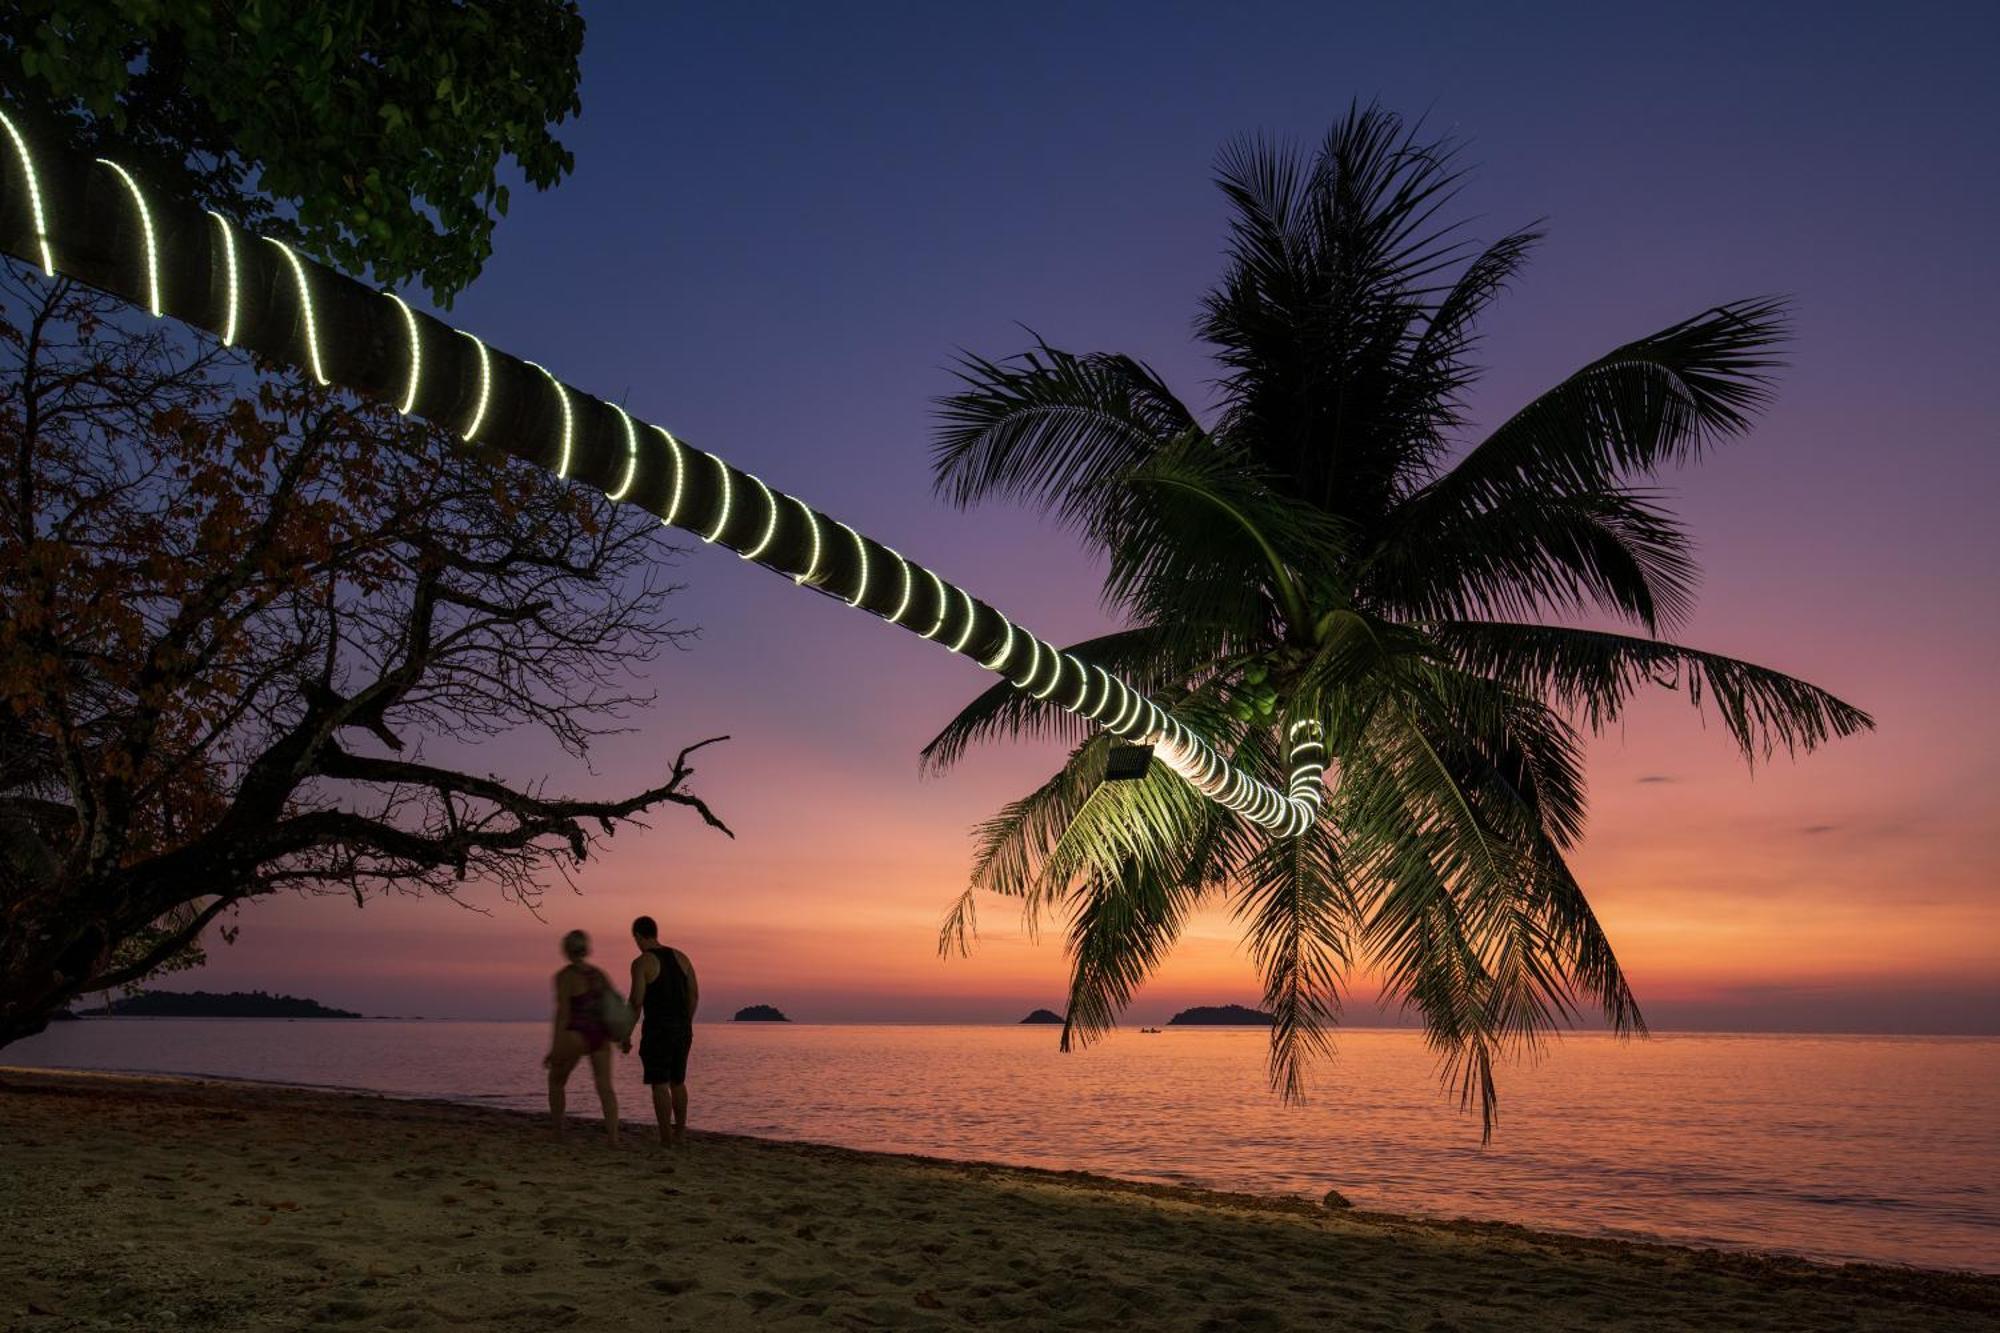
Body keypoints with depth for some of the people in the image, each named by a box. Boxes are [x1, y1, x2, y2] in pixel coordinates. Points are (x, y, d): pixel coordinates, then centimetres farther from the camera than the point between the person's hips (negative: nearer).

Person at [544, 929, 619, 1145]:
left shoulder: (565, 976, -8)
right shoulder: (599, 974, 11)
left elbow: (563, 1012, -15)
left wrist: (554, 1048, -14)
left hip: (575, 1036, -5)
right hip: (600, 1037, 5)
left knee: (556, 1080, 19)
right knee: (605, 1087, -1)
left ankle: (558, 1132, 25)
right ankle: (613, 1137, -15)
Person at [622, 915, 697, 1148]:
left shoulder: (642, 963, -9)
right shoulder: (680, 957, 9)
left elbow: (636, 1002, -14)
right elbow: (694, 993, 10)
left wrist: (627, 1034, -6)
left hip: (657, 1029, -6)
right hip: (682, 1028, 6)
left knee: (659, 1085, 1)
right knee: (677, 1081, 17)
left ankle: (667, 1138, 0)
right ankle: (681, 1134, 19)